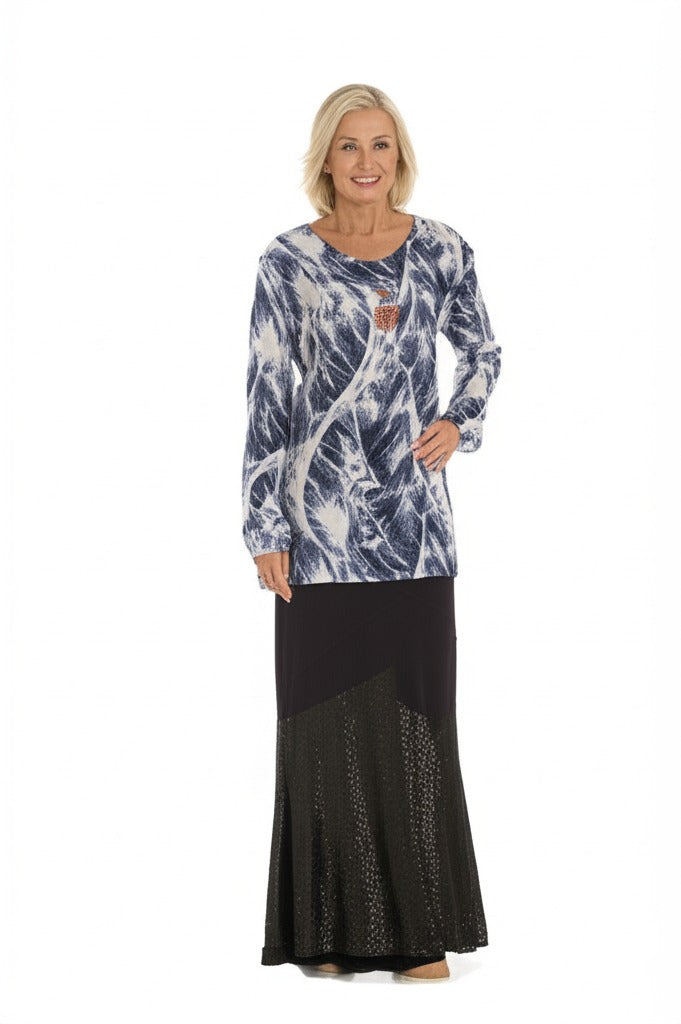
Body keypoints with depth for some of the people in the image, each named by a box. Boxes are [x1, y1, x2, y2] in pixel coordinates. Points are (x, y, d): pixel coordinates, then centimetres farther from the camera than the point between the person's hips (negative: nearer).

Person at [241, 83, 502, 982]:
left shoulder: (442, 252, 4)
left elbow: (484, 353, 19)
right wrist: (265, 529, -7)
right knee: (326, 718, 4)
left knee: (416, 718, 3)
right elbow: (266, 399, -3)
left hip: (413, 512, 2)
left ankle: (419, 929, 12)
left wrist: (460, 423, 0)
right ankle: (333, 927, 15)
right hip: (319, 514, -1)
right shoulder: (288, 262, -2)